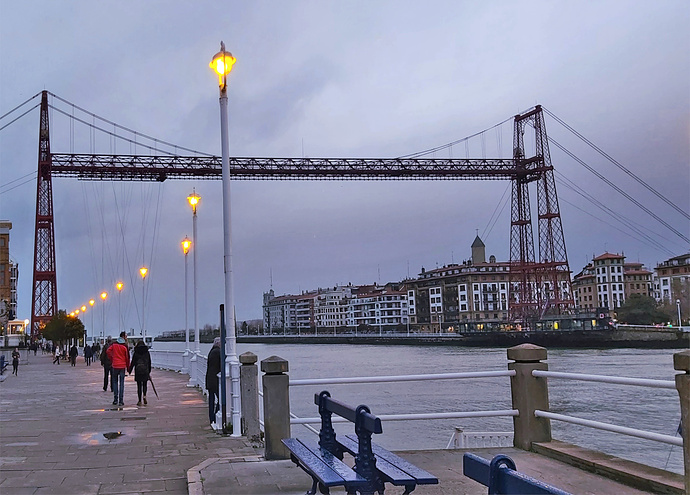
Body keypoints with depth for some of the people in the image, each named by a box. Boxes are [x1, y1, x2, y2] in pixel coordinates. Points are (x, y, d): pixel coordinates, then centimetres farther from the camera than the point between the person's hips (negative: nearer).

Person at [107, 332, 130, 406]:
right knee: (121, 383, 2)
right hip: (122, 366, -2)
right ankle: (121, 401, -1)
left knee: (115, 382, 12)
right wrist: (128, 367, 6)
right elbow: (127, 357, -3)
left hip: (115, 365, 2)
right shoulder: (125, 346, -5)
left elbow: (108, 351, -3)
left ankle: (115, 400, 9)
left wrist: (111, 360, 10)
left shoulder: (114, 344, 4)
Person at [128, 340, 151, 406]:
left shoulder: (136, 353, -3)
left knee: (139, 386, 4)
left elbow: (133, 363, -3)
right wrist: (149, 371, 18)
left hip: (138, 371, -1)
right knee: (144, 385, 17)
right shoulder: (147, 352, 4)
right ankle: (144, 396, -7)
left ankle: (139, 401, 5)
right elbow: (149, 363, 8)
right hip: (145, 371, 2)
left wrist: (130, 371, 6)